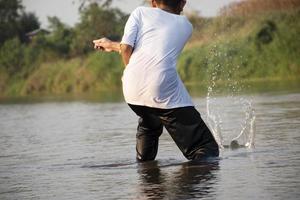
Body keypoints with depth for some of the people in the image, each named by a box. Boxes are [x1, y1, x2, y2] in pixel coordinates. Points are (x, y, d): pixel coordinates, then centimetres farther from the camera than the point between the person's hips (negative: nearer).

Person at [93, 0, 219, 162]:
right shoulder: (186, 25, 23)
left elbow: (126, 48, 6)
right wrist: (113, 45, 42)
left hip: (132, 90, 3)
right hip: (165, 92, -3)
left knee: (149, 124, 38)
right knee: (207, 149, -5)